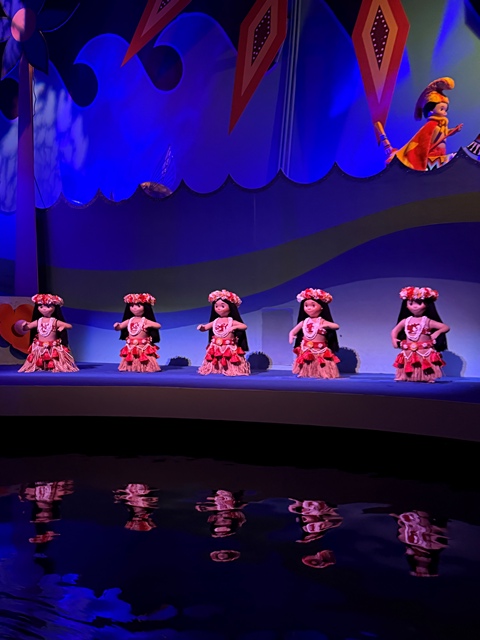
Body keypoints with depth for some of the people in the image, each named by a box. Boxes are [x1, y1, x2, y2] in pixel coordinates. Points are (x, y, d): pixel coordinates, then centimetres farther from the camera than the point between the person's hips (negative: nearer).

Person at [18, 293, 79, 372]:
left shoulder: (55, 321, -7)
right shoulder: (38, 321, 3)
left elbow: (69, 326, -5)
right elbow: (26, 328, 10)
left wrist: (63, 327, -21)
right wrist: (24, 325, -10)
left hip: (53, 347, -3)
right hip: (39, 347, 3)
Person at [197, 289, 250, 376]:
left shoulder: (231, 321, -7)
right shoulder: (215, 321, 5)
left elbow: (244, 326, -14)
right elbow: (205, 327, 9)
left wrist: (234, 327, -29)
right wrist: (201, 327, -15)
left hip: (229, 347, -4)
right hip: (216, 347, 4)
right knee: (215, 362, 10)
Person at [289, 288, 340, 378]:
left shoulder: (322, 322, -4)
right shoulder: (303, 322, 5)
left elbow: (336, 326, -13)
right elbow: (293, 331, 10)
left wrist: (327, 325, -30)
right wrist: (291, 337, -11)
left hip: (320, 351, -3)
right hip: (306, 351, 3)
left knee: (322, 371, -2)